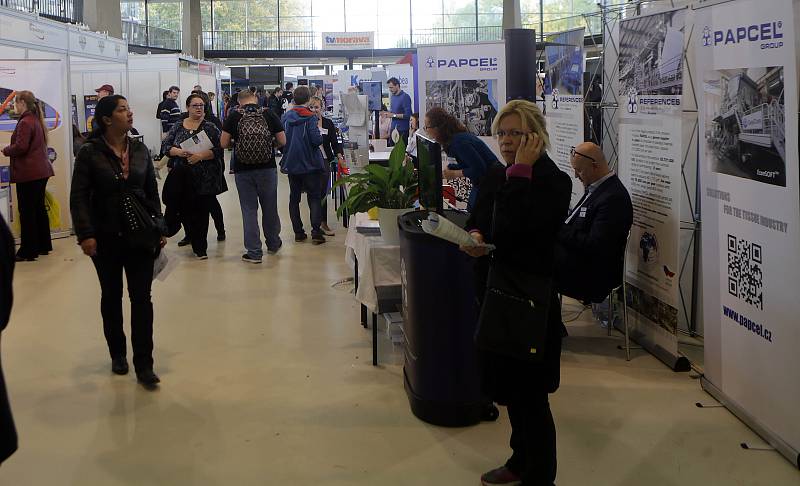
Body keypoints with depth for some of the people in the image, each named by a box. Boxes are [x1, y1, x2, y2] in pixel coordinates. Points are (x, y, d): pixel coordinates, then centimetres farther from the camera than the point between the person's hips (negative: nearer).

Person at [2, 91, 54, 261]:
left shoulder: (25, 122, -15)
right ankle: (43, 246, 25)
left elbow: (20, 147, -22)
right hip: (41, 171, 9)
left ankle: (28, 251, 1)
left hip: (28, 173, -9)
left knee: (27, 212, -3)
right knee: (39, 209, 16)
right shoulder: (37, 120, 13)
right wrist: (10, 149, 15)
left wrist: (5, 150, -4)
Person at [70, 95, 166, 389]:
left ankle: (144, 365, 2)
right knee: (111, 296, 13)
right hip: (106, 238, -2)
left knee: (142, 298, -2)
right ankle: (118, 354, 30)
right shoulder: (90, 153, -8)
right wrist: (85, 234, -18)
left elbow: (152, 193, 8)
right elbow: (79, 197, -10)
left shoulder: (140, 150, 3)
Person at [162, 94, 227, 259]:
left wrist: (200, 155, -20)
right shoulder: (178, 127, 8)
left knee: (202, 212, -3)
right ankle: (191, 237, 29)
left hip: (205, 179, -2)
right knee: (186, 210, 5)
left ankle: (199, 247, 6)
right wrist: (178, 152, -14)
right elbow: (165, 146, 6)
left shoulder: (210, 127, 0)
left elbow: (218, 150, -7)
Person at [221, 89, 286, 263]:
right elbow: (282, 141, 1)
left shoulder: (234, 117, -3)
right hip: (267, 169, 1)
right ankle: (273, 244, 33)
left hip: (243, 171, -1)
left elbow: (224, 143, -5)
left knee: (249, 210, 6)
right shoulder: (269, 115, -1)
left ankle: (254, 252, 6)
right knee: (270, 208, 16)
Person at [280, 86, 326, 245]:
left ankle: (298, 232, 13)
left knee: (294, 198, 13)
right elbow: (317, 140, -20)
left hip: (291, 164, 4)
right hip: (310, 164, -4)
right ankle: (316, 232, -6)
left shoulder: (286, 117, 0)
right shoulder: (310, 117, -14)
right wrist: (318, 128, -1)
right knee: (314, 198, 3)